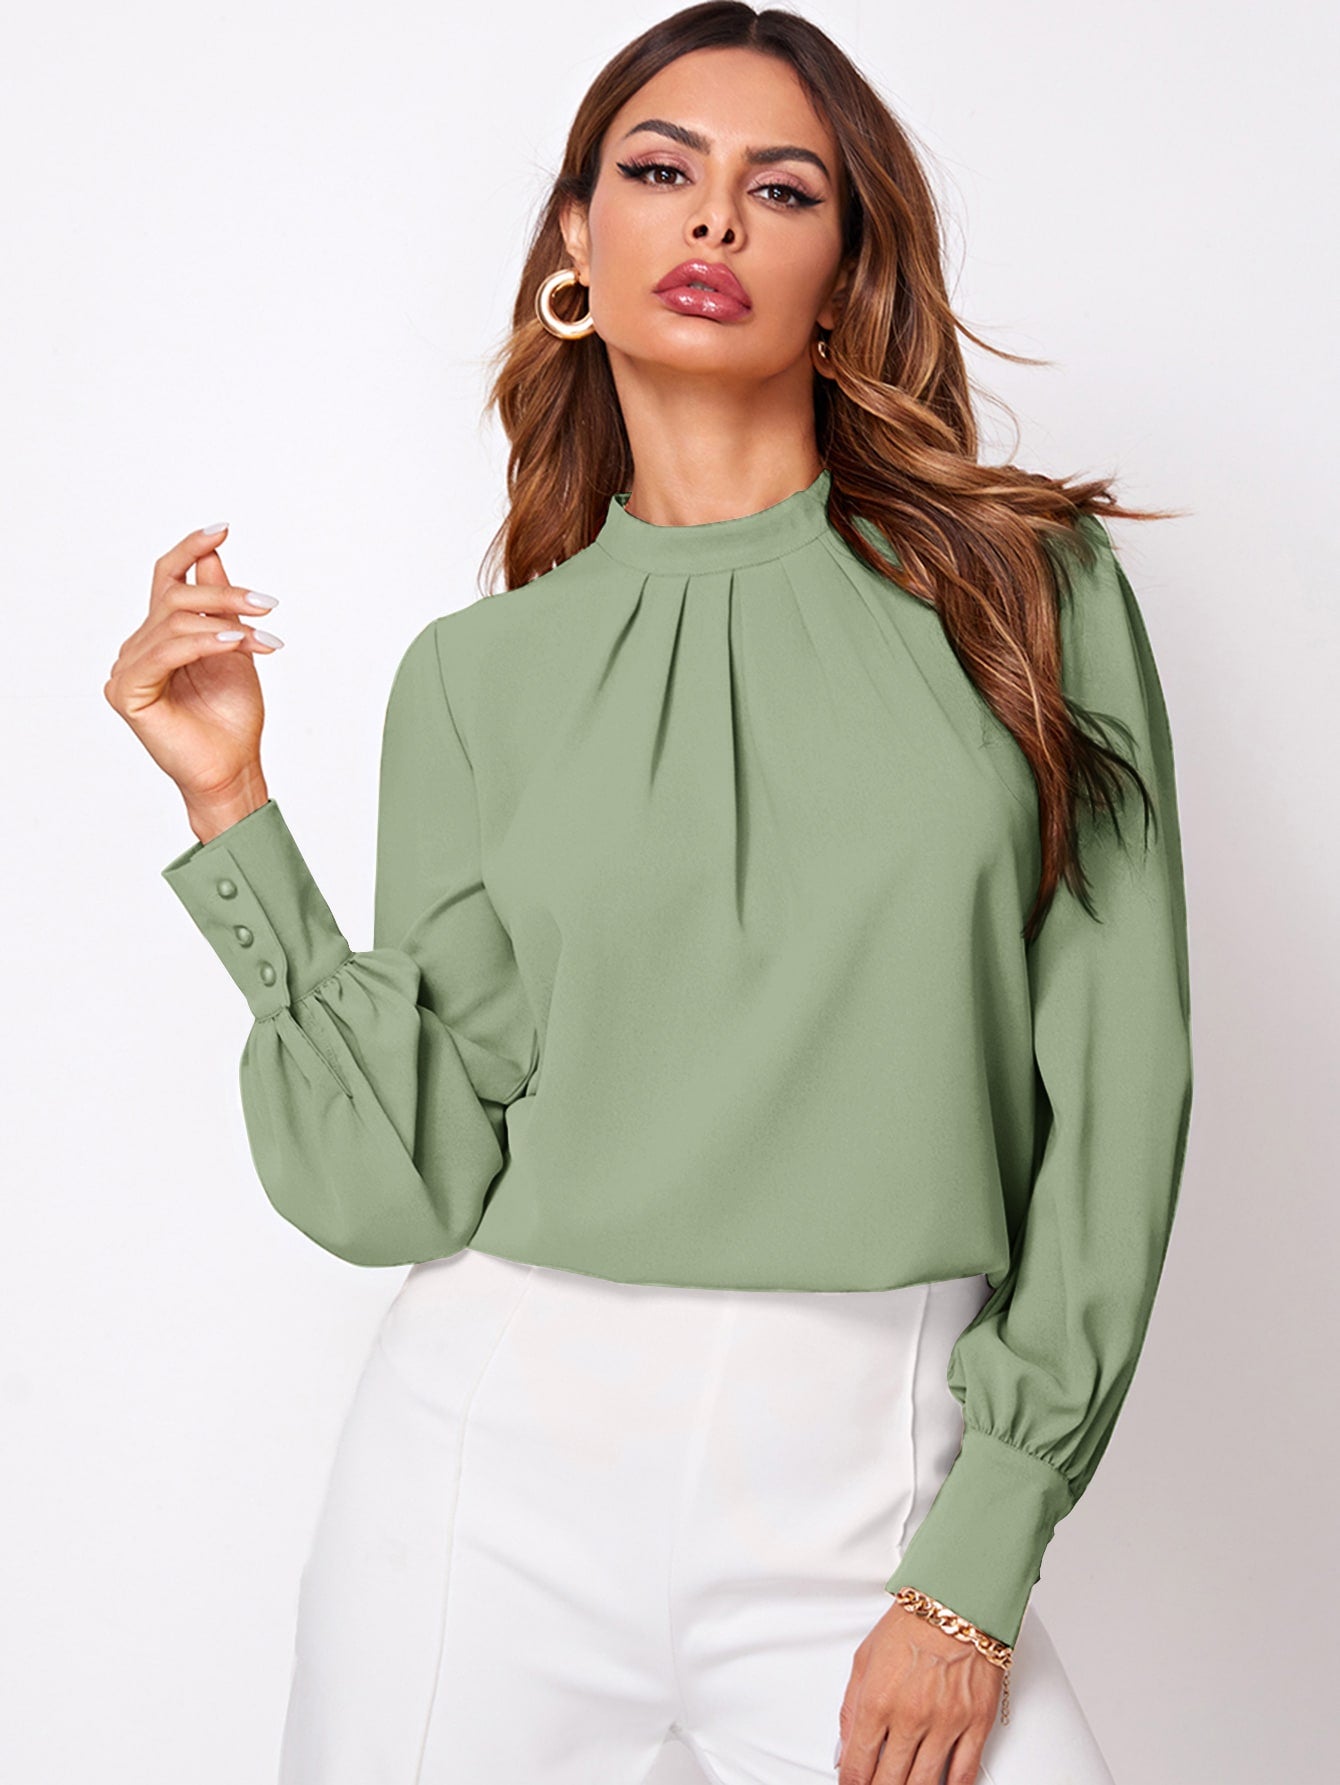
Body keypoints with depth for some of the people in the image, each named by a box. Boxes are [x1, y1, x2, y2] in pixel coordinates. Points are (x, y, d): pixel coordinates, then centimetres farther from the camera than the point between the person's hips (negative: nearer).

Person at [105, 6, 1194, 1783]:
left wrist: (978, 1568, -6)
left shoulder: (1027, 591, 0)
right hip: (506, 1449, 1)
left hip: (871, 1483, -1)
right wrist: (236, 805, -6)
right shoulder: (478, 673, 4)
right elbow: (404, 1180, -3)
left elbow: (1113, 1086, -3)